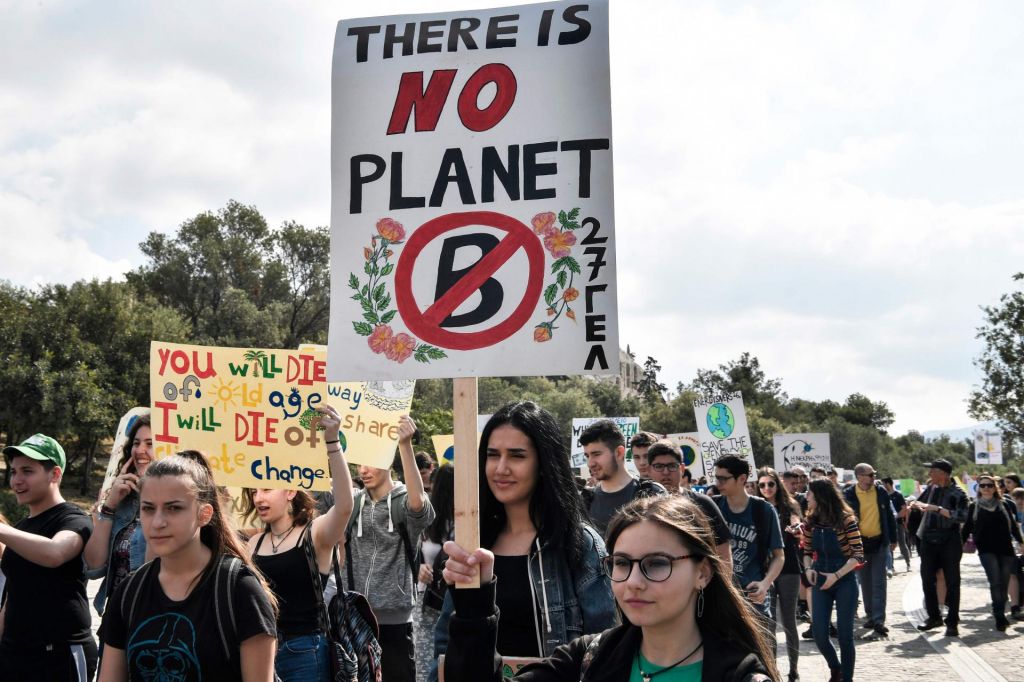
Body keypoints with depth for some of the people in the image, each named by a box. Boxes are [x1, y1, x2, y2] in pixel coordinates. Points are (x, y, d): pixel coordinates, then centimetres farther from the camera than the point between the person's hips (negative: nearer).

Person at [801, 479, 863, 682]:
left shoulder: (845, 520, -12)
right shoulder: (811, 522, 2)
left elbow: (858, 555, -12)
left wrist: (836, 576, -19)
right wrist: (808, 569, -8)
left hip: (844, 582, -4)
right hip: (820, 582, 4)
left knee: (844, 634, -1)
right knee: (819, 633, 0)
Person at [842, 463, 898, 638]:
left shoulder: (881, 491, -1)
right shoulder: (849, 494, -7)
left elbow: (890, 516, 7)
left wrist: (893, 539, 8)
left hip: (879, 542, 0)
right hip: (859, 543, 0)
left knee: (879, 582, -5)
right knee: (865, 582, 11)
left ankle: (879, 620, -6)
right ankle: (871, 615, 25)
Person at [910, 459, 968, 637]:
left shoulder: (957, 494, -8)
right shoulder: (931, 488, 8)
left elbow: (962, 516, -23)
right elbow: (918, 504, 25)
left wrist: (936, 508, -26)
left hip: (949, 542, -5)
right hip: (929, 541, 5)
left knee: (952, 582, 0)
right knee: (927, 581, 8)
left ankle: (952, 622, 8)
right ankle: (934, 617, 22)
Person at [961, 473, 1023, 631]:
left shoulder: (1005, 505, 9)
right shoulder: (974, 507, 7)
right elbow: (967, 528, 11)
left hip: (1006, 549, 2)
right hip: (986, 550, -2)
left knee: (1004, 584, 3)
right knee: (995, 581, -16)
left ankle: (1000, 615, 17)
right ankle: (1000, 617, -11)